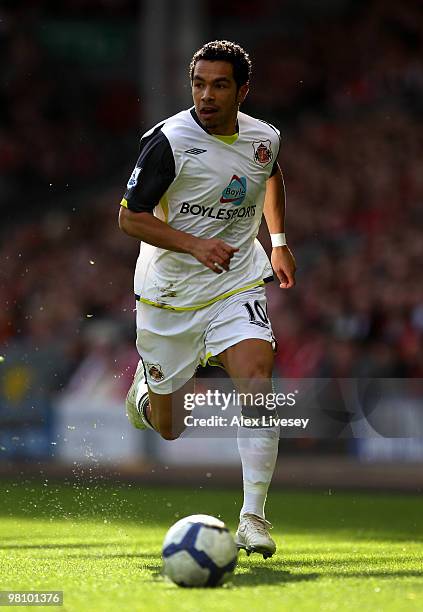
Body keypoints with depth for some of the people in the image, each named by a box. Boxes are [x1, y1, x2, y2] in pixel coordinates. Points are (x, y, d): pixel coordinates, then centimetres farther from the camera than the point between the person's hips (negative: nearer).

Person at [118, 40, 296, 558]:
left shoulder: (264, 137, -2)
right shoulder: (168, 140, -18)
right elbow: (130, 217, -16)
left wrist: (278, 241, 16)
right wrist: (195, 245, -29)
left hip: (237, 284, 2)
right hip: (169, 291, -2)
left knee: (258, 382, -24)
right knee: (170, 429, 9)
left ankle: (253, 518, -18)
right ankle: (147, 388, 48)